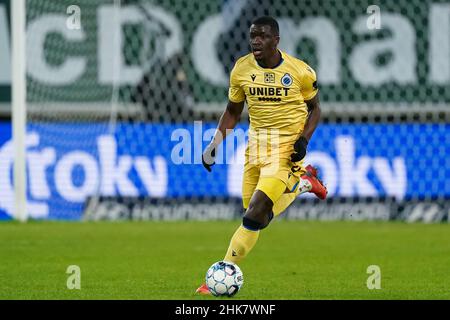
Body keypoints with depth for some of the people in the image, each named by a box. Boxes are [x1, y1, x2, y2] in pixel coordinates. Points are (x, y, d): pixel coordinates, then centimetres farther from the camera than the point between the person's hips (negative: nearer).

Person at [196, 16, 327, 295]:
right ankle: (302, 184, 35)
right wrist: (215, 143, 2)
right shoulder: (241, 69, 0)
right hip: (257, 144, 5)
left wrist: (304, 139, -10)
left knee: (254, 215, -16)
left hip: (287, 147, -5)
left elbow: (314, 109, 7)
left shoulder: (301, 72, -9)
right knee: (260, 219, 8)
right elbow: (233, 111, 13)